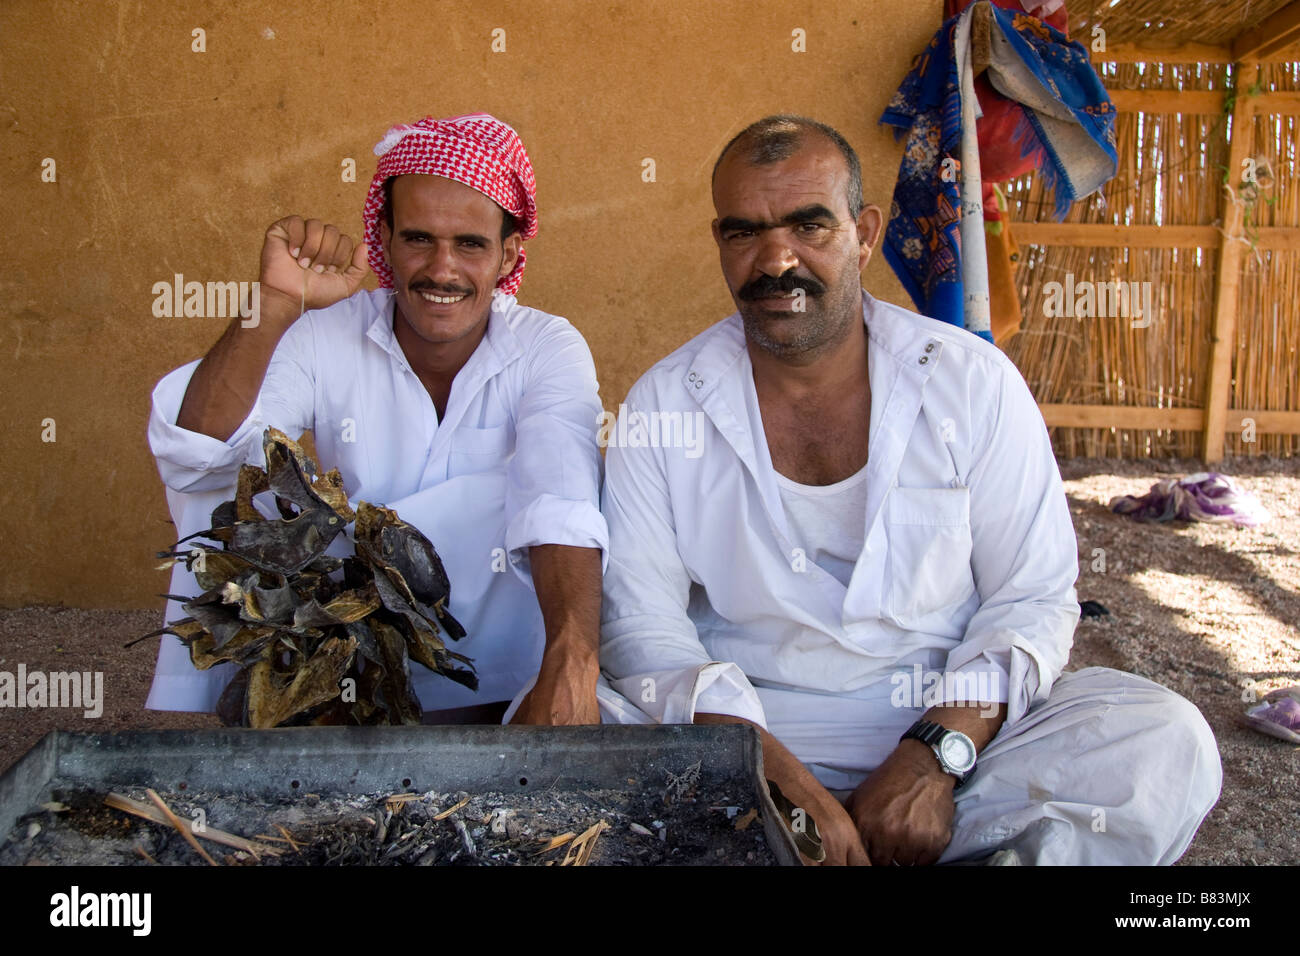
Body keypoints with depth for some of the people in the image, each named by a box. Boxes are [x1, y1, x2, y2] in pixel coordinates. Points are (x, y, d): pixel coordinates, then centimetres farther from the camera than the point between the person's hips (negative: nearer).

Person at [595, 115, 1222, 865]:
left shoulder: (974, 383, -2)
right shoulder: (662, 407, -1)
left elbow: (1032, 599, -1)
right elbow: (640, 619, -7)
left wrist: (938, 753, -18)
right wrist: (769, 769, -22)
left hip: (952, 728, 2)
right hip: (738, 737, -1)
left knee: (1167, 741, -24)